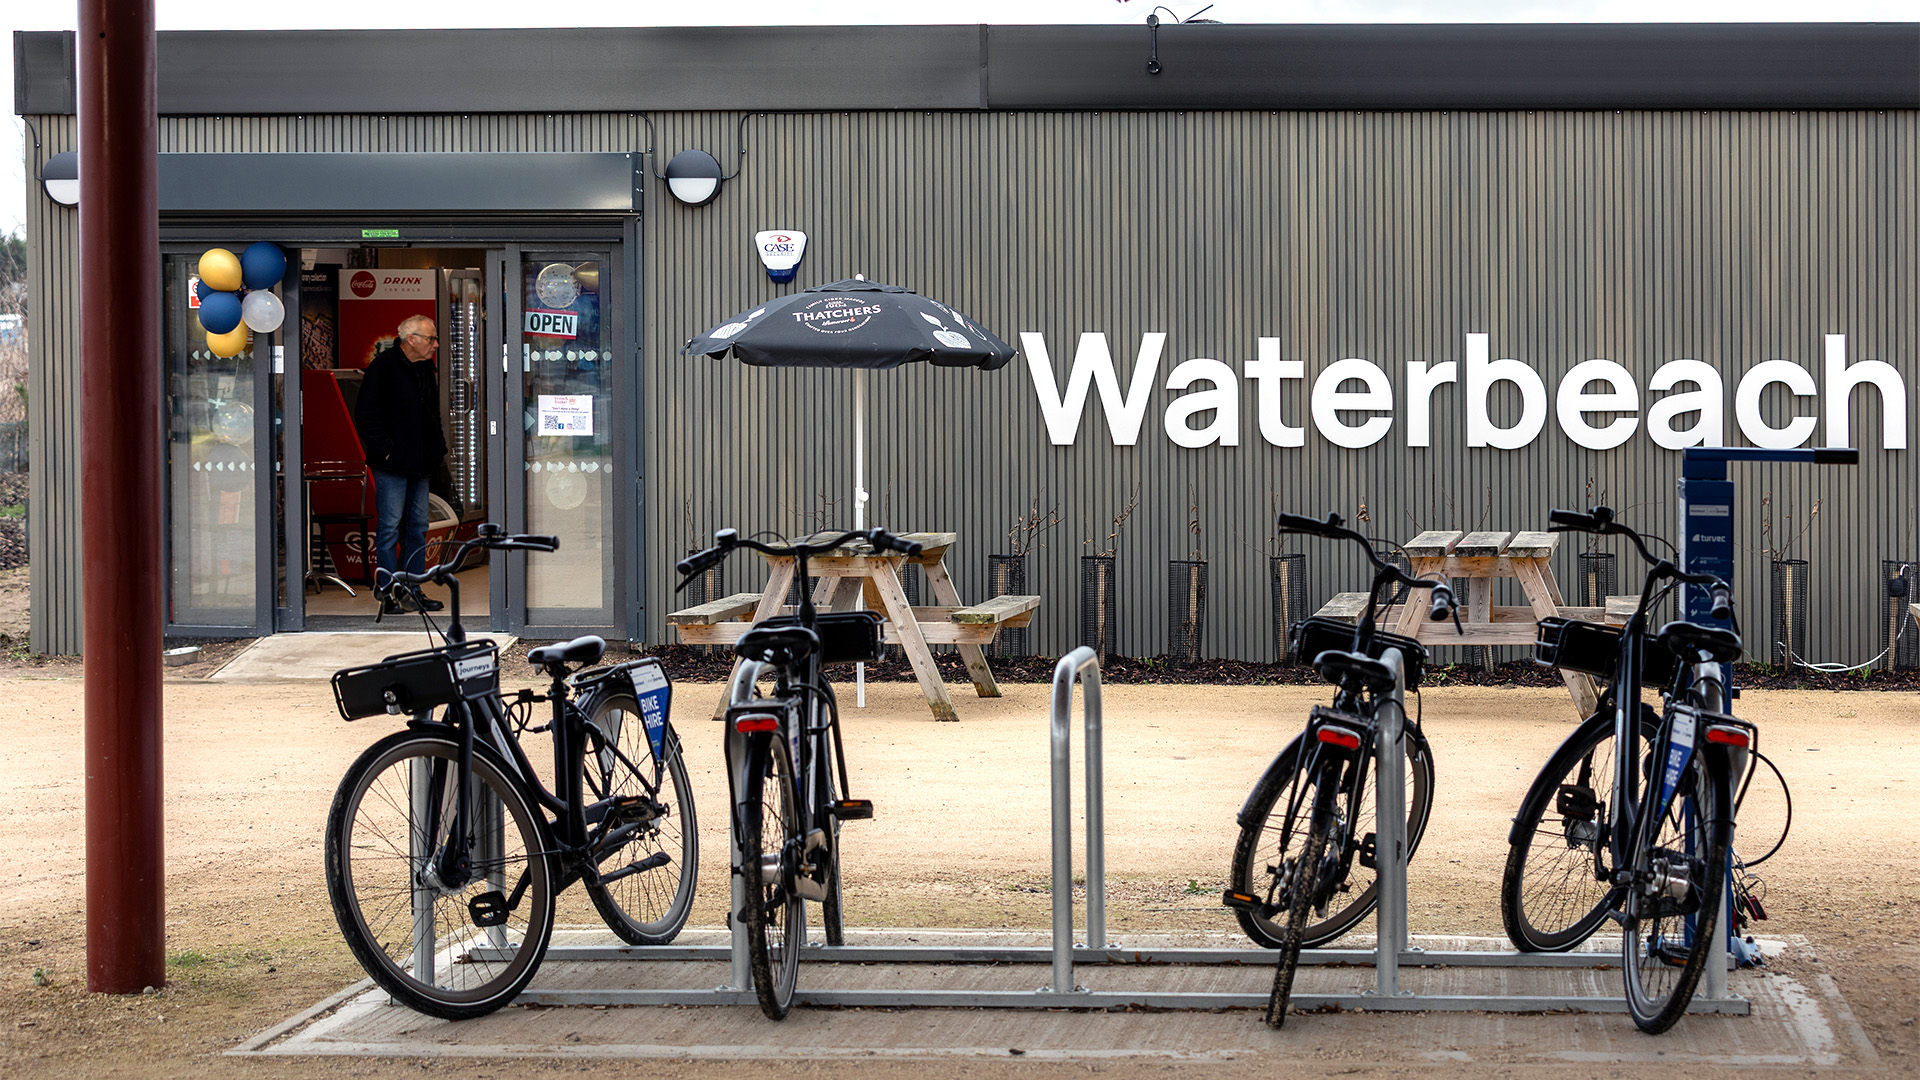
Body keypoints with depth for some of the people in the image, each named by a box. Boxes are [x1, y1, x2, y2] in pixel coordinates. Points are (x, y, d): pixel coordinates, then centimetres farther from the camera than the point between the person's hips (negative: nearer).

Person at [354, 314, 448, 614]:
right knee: (390, 527, -5)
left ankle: (412, 590, 15)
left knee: (417, 527, 9)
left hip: (420, 465, 8)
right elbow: (366, 413, -14)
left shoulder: (427, 370, 13)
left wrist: (436, 448, 11)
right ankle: (389, 593, -1)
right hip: (392, 465, -8)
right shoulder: (383, 366, -11)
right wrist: (385, 450, -16)